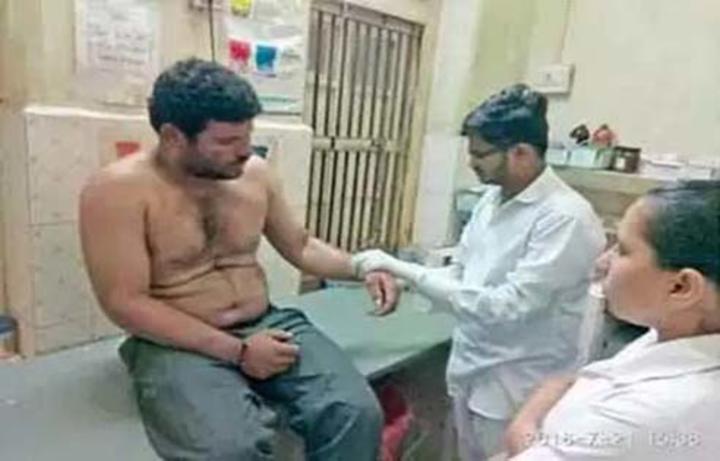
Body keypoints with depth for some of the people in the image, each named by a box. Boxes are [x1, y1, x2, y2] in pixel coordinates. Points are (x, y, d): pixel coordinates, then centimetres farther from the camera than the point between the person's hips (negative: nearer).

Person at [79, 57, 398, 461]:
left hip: (267, 325, 4)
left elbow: (300, 246, 14)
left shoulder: (255, 173, 4)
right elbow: (125, 303, -15)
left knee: (358, 413, -19)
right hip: (178, 344, -3)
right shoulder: (118, 190, -11)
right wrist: (236, 351, -19)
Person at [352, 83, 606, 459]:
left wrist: (404, 269, -27)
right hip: (469, 370, 7)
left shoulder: (566, 217, -24)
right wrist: (398, 282, -6)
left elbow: (507, 307, -29)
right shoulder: (492, 199, 1)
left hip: (517, 388, -7)